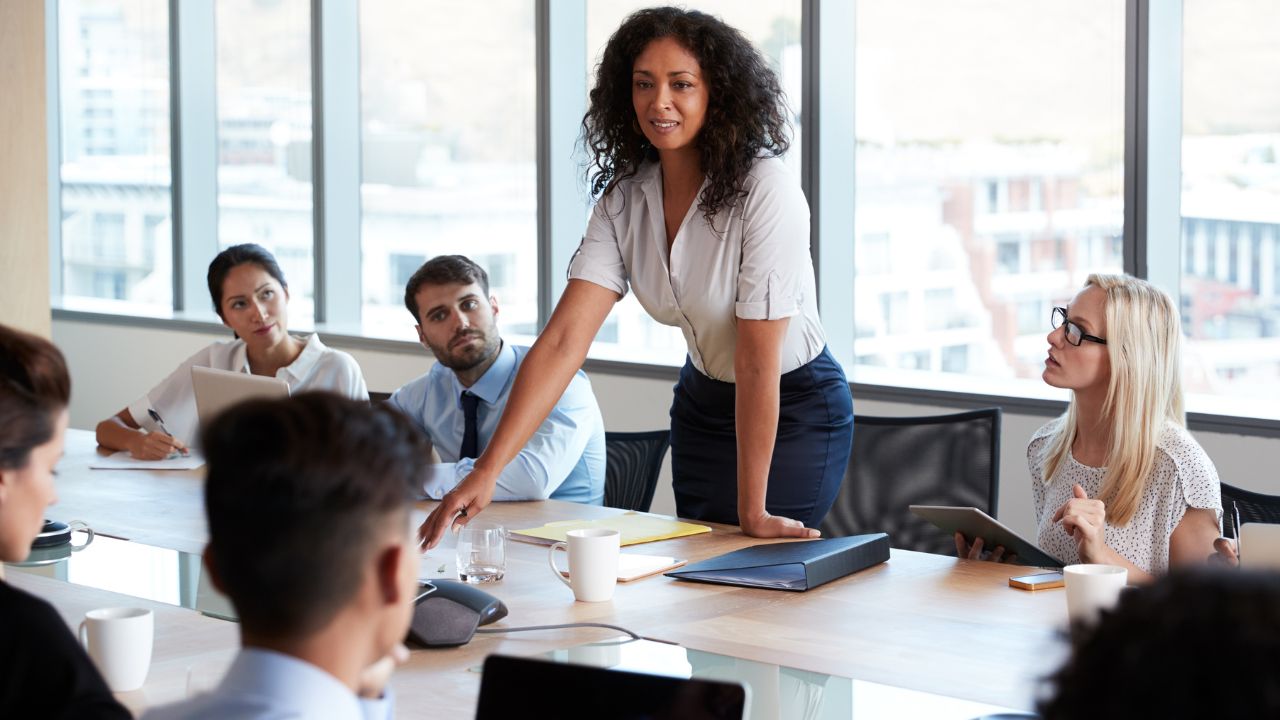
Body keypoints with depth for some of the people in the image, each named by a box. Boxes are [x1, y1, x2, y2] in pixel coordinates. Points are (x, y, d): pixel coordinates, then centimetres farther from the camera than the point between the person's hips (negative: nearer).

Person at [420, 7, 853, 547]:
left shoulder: (765, 190, -27)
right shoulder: (624, 199, -10)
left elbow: (758, 362, -27)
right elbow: (565, 339, -19)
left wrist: (753, 512, -25)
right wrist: (487, 469, -29)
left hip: (796, 407, -6)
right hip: (704, 401, 6)